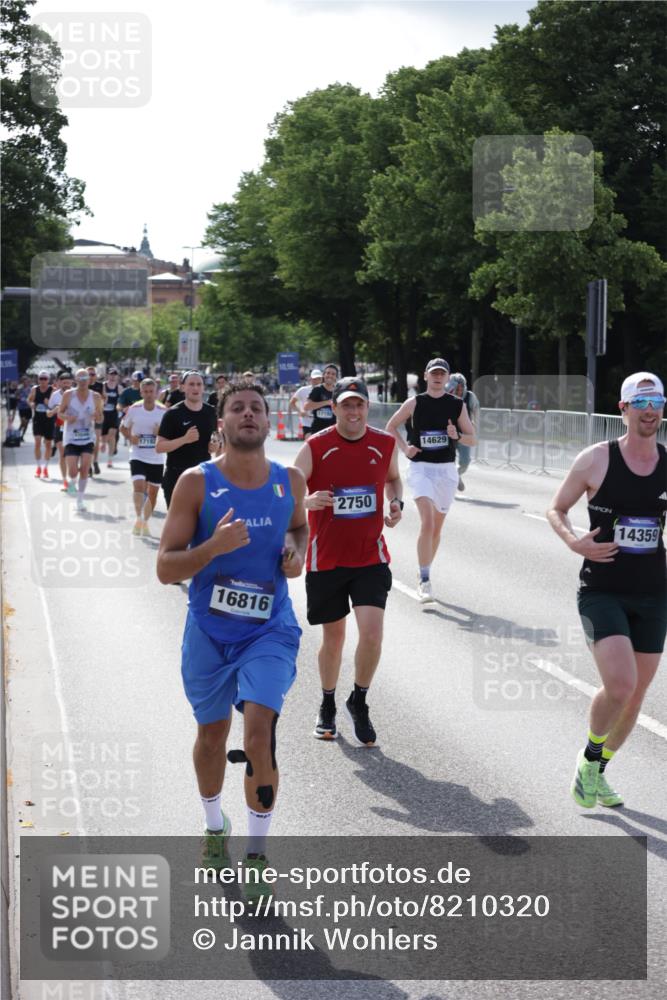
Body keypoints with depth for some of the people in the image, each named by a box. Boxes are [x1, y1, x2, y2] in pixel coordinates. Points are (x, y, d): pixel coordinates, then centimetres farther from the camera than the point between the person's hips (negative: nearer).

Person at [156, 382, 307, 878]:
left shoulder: (290, 482, -2)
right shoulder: (196, 483, -11)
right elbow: (166, 568, -12)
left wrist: (297, 552, -1)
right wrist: (214, 546, -29)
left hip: (270, 630, 0)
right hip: (209, 631, 0)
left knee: (259, 732, -17)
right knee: (212, 734, 16)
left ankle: (257, 853, -1)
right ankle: (215, 823, 44)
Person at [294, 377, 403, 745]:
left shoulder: (385, 444, 0)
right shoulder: (315, 447, -9)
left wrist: (397, 503, 1)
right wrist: (308, 500, -30)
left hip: (371, 556, 1)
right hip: (326, 559, -1)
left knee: (372, 633, -12)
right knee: (333, 635, 10)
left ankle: (359, 702, 12)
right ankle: (327, 706, 33)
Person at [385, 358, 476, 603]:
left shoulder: (458, 405, 4)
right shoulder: (414, 403, 0)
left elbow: (473, 439, 7)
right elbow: (391, 426, 13)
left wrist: (457, 436, -14)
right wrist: (404, 447, -2)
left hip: (446, 470, 3)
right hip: (421, 467, -3)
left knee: (437, 527, 12)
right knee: (427, 522, -19)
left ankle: (425, 574, 30)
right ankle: (424, 581, -17)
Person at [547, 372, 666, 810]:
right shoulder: (596, 459, -7)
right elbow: (556, 509, 3)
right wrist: (574, 542, -15)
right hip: (602, 592, -4)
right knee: (620, 685, -21)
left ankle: (597, 771, 34)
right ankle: (590, 757, 9)